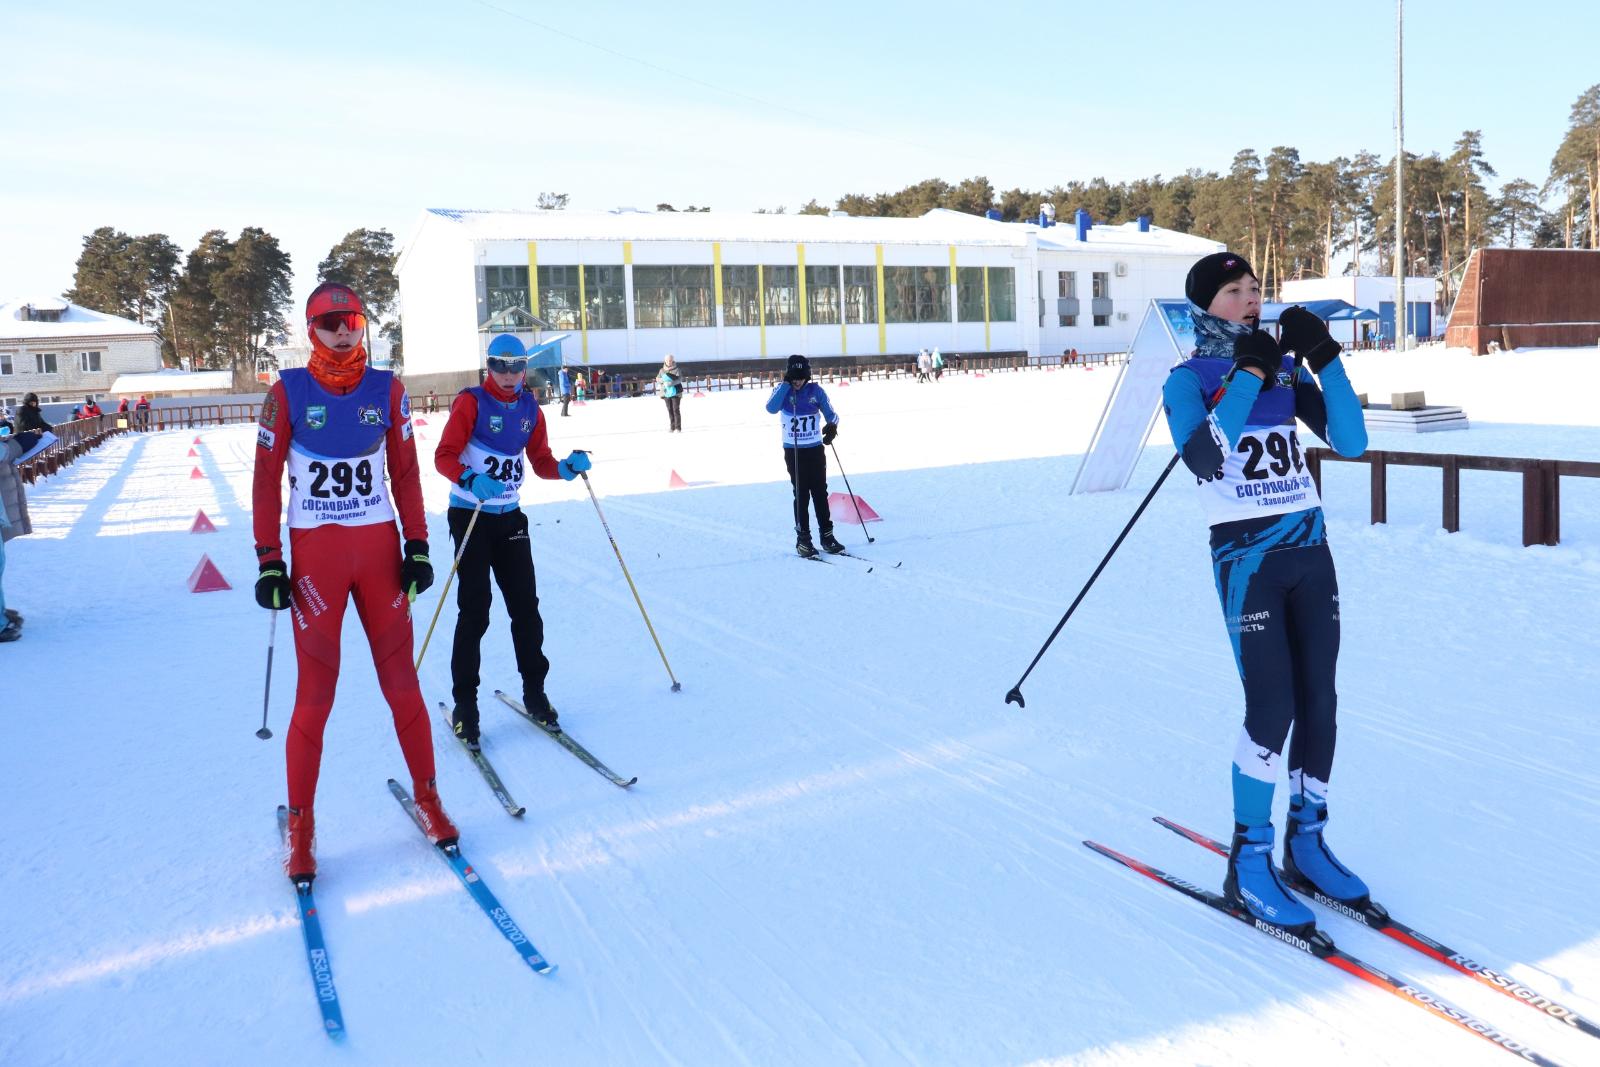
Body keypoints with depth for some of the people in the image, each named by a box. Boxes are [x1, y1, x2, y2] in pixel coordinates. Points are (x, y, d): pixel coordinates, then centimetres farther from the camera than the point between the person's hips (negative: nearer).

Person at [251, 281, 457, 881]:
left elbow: (405, 473, 8)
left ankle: (428, 800, 21)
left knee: (402, 683, 7)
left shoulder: (386, 391, 5)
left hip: (380, 549, 2)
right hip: (315, 554, -2)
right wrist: (269, 562, -6)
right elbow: (266, 479, -1)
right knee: (315, 693, 1)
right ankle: (300, 827, 15)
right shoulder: (288, 392, -1)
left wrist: (418, 547, 2)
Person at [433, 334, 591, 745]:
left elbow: (540, 461, 10)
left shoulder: (529, 409, 7)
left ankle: (534, 691, 17)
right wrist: (471, 480, -33)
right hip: (470, 515, -4)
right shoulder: (471, 402, -9)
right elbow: (444, 456, -14)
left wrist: (566, 468, -11)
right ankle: (465, 704, 5)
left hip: (509, 517, 5)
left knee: (525, 606, 4)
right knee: (475, 610, -5)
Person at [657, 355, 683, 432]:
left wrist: (672, 383, -27)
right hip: (666, 392, 4)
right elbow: (657, 378, 8)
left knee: (676, 409, -7)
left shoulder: (676, 370, -5)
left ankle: (678, 428, -5)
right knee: (670, 410, 7)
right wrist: (663, 380, -15)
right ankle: (672, 427, 14)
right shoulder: (662, 370, 7)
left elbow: (680, 379, -14)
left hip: (675, 392, -4)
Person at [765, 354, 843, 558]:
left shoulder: (816, 390, 0)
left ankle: (827, 535, 14)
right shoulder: (783, 390, -4)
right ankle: (803, 538, 5)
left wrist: (832, 425, -21)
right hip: (793, 451, -2)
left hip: (816, 449, 2)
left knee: (820, 493, 6)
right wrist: (786, 383, -23)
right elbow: (771, 408, -23)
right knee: (801, 494, -1)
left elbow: (830, 414, 2)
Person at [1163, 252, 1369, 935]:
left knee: (1319, 702, 6)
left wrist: (1325, 358, -7)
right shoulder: (1188, 380, -3)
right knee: (1272, 709, -10)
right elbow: (1206, 460, -21)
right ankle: (1247, 866, 5)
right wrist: (1246, 375, -19)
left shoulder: (1286, 370, 11)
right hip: (1247, 556, -5)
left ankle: (1306, 844, 23)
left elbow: (1351, 441, 0)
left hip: (1310, 550, 5)